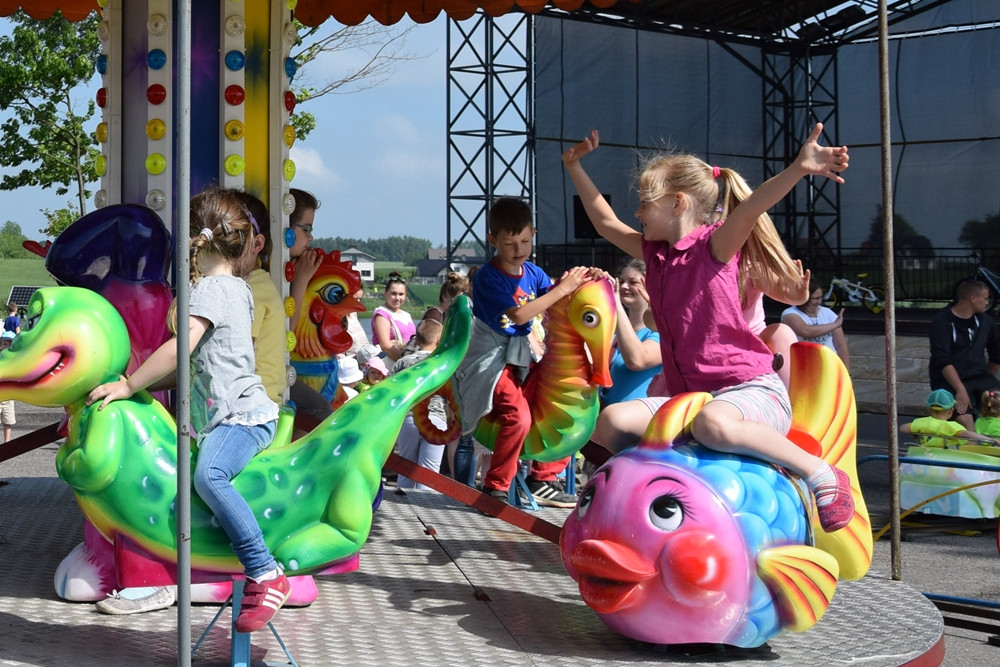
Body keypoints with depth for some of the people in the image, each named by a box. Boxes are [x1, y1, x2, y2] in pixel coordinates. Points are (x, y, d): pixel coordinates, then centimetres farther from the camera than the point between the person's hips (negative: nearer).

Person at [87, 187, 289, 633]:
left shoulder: (211, 287, -10)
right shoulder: (237, 287, 21)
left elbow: (181, 348, -22)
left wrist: (128, 384, -14)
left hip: (240, 415, -11)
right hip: (236, 412, 11)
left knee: (207, 476, -34)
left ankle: (265, 575, -37)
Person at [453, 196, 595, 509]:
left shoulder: (533, 272, 4)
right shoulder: (487, 278, -15)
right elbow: (519, 314, -26)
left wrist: (579, 283, -18)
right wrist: (562, 288, -26)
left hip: (520, 357, 8)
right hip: (489, 361, -7)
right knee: (518, 416, -28)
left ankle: (542, 480, 20)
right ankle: (494, 488, -11)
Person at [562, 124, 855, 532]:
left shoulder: (714, 244, -5)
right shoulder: (655, 252, 16)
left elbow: (749, 210, -25)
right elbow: (605, 222, 29)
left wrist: (798, 169, -42)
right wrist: (576, 168, 31)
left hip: (751, 388, -6)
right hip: (688, 395, 6)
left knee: (712, 423, -40)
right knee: (612, 421, -16)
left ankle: (820, 472, -20)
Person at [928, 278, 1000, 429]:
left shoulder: (984, 320, 11)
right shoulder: (942, 321, -9)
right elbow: (943, 361, -18)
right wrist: (960, 390, -25)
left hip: (979, 376, 5)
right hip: (949, 379, -5)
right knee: (964, 419, -27)